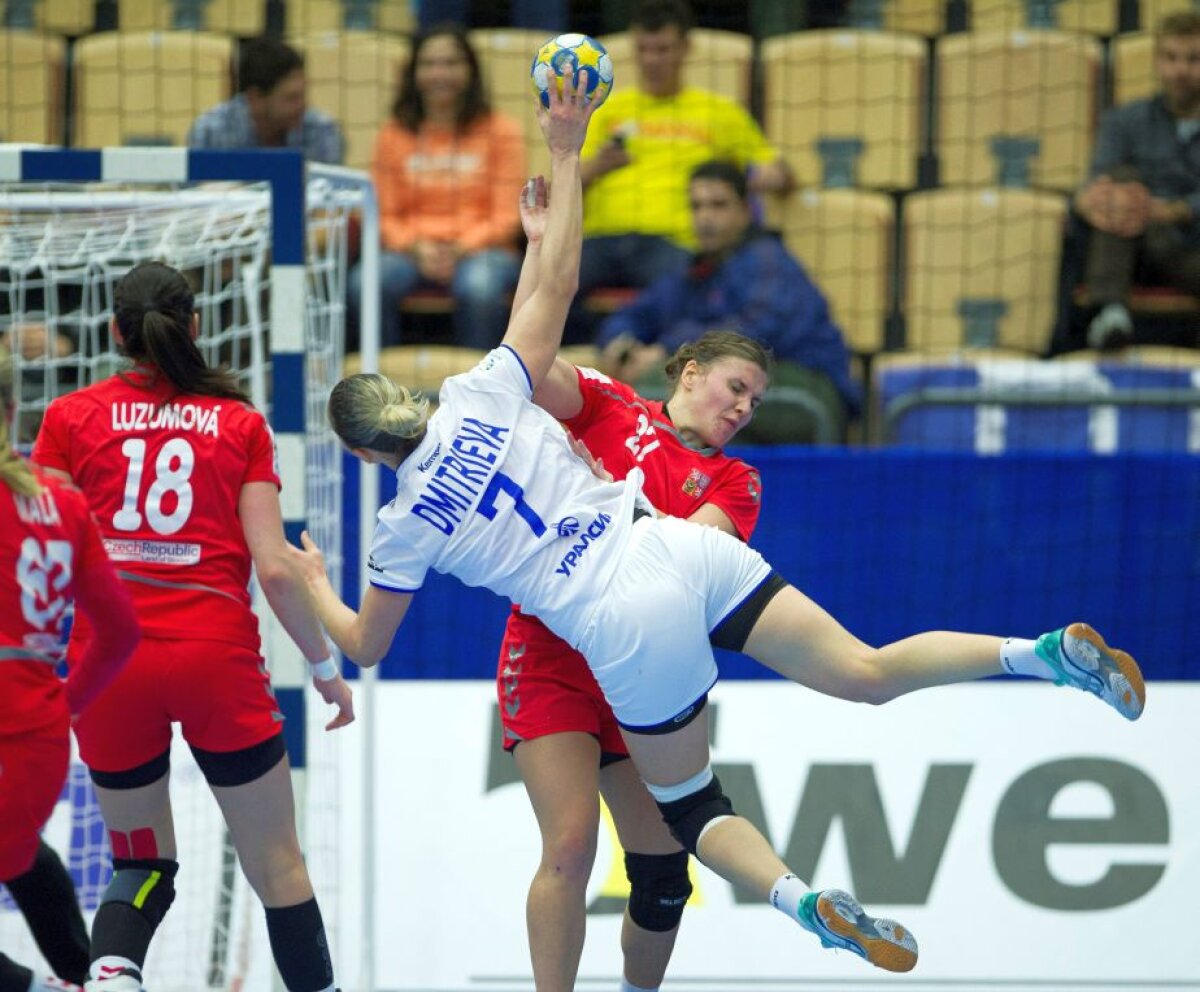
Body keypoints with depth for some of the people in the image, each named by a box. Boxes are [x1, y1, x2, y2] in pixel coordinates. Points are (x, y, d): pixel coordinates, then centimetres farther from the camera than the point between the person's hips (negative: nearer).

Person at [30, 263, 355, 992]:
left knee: (142, 862, 14)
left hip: (109, 656, 1)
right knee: (277, 863, 10)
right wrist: (326, 667, 10)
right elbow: (273, 568, -1)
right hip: (216, 656, -1)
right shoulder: (241, 423, 5)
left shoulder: (72, 418, 5)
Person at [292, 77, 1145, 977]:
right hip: (679, 548, 4)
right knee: (869, 674, 1)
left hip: (626, 629, -4)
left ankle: (798, 897, -17)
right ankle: (1044, 652, -23)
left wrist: (314, 588, 40)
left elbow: (366, 645, 19)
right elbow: (560, 280, 12)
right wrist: (566, 153, 18)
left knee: (689, 806, 14)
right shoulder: (482, 394, 8)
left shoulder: (406, 527, 5)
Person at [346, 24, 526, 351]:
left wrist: (460, 249, -14)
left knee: (479, 285, -38)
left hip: (479, 249, -2)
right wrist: (416, 248, -11)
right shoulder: (394, 135, 13)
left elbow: (506, 215, 3)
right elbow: (385, 216, 10)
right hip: (412, 252, 2)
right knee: (365, 283, -32)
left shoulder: (500, 131, 8)